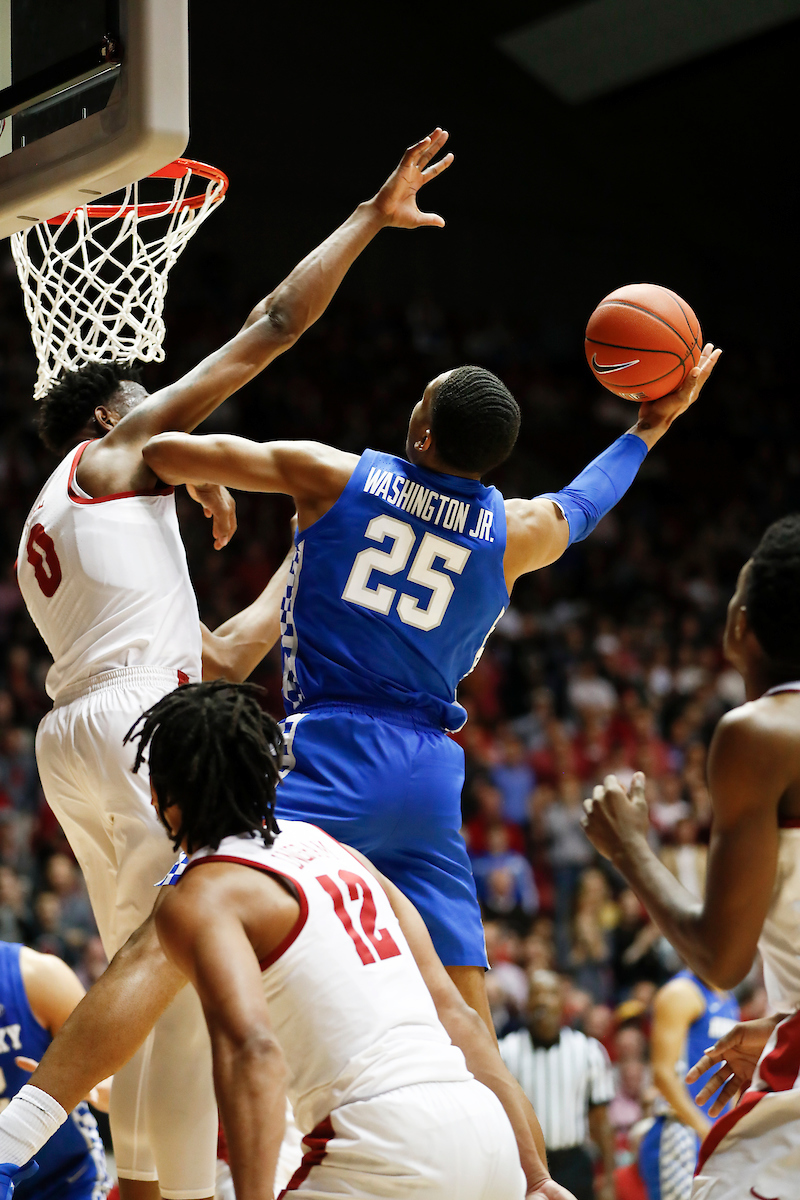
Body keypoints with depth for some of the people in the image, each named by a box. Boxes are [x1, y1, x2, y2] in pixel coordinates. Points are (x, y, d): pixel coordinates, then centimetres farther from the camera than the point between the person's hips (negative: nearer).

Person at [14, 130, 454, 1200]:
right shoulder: (119, 449, 8)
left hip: (73, 736, 9)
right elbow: (268, 331, 2)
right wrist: (373, 217, 8)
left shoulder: (46, 530, 30)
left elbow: (213, 658, 29)